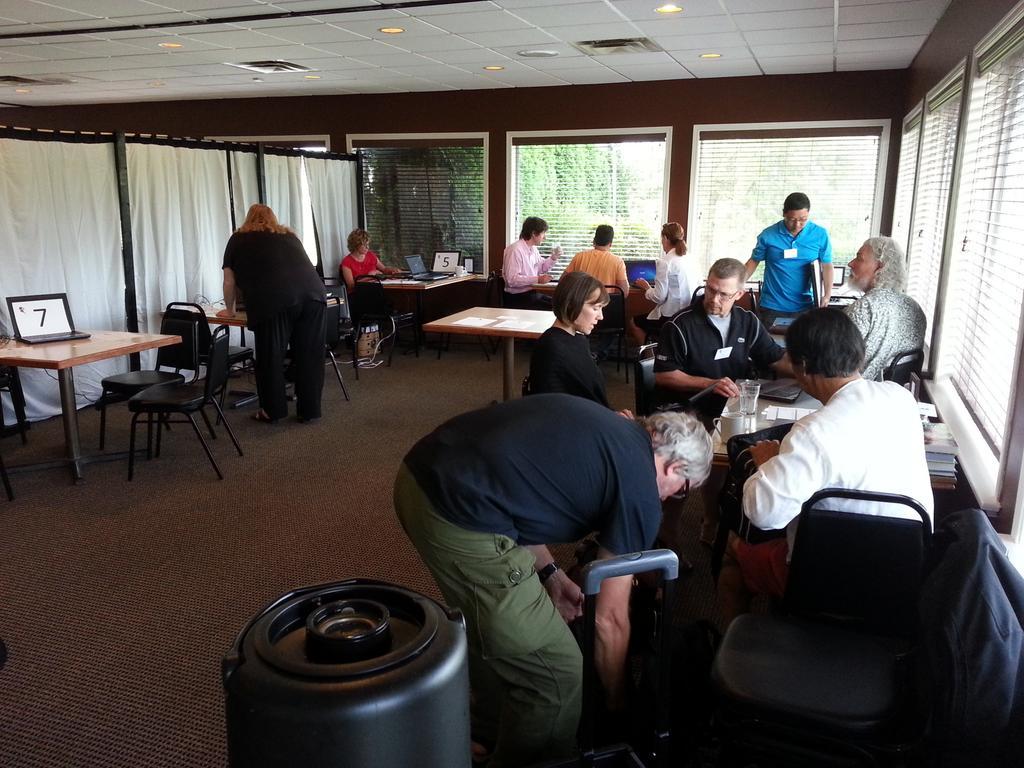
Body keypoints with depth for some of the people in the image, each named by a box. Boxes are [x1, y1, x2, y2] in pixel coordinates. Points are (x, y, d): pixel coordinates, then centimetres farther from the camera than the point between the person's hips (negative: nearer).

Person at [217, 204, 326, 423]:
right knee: (309, 356, 10)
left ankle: (272, 411, 17)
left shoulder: (239, 239, 21)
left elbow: (229, 282, 24)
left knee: (270, 356, 8)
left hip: (273, 300, -4)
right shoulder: (289, 235, 31)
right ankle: (309, 411, 17)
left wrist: (229, 310, 39)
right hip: (313, 292, 4)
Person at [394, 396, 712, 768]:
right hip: (459, 517, -10)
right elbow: (609, 619, 6)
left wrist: (549, 573, 25)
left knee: (491, 626, 32)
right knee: (558, 676, 6)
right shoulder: (640, 490, -1)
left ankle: (490, 737, 53)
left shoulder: (598, 423, 21)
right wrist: (616, 702, 23)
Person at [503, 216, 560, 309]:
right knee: (551, 308, -20)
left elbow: (541, 269, 25)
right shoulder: (515, 250, -17)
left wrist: (553, 258, 8)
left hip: (532, 294, 9)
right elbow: (512, 280, -24)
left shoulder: (533, 249, 11)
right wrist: (537, 279, -26)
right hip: (518, 298, -9)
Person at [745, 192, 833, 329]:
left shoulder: (820, 235, -3)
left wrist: (827, 295, -5)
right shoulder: (768, 235, -5)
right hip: (772, 306, -1)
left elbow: (826, 266, 4)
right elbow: (754, 261, 6)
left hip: (805, 306, 1)